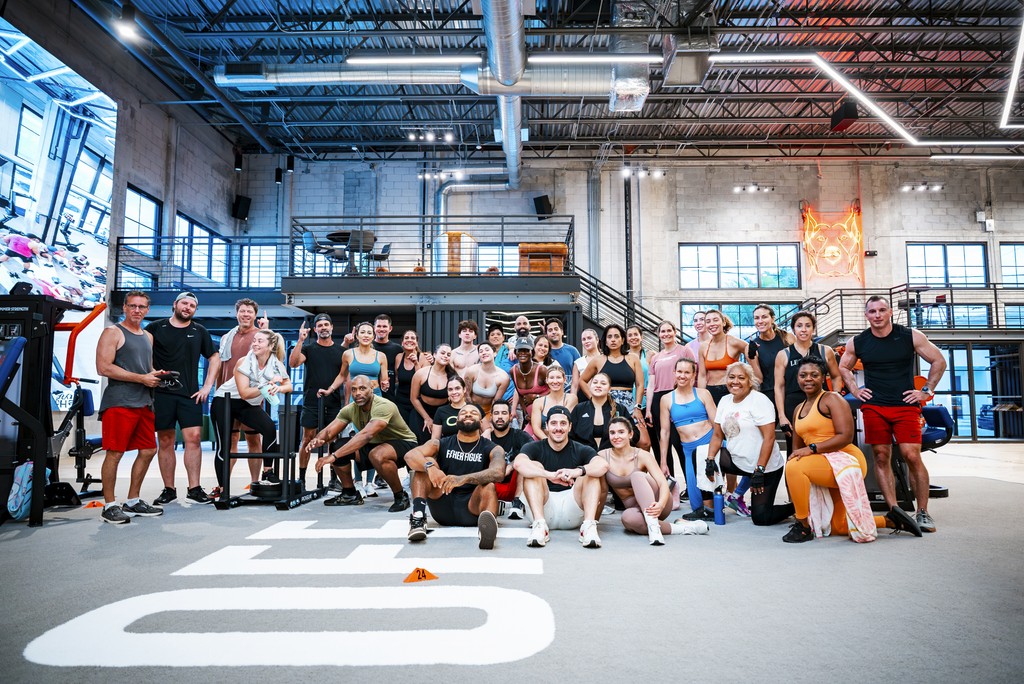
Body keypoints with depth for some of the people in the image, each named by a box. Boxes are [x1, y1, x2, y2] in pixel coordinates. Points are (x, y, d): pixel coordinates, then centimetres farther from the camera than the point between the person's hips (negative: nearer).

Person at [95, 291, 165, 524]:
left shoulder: (148, 336, 20)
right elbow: (103, 367, -14)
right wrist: (141, 378, -15)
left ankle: (132, 502, 21)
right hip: (119, 403, -8)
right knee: (114, 453, -5)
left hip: (144, 403, 8)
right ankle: (109, 506, 5)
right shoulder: (113, 332, -3)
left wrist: (155, 374, 6)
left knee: (148, 451, 10)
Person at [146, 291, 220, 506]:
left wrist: (207, 386, 7)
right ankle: (168, 490, 13)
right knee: (165, 441, 4)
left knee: (193, 437, -7)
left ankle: (194, 489, -1)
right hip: (161, 393, -1)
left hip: (190, 394, 1)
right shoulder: (156, 328, 6)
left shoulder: (199, 331, 12)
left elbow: (215, 358, 15)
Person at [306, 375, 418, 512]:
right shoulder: (350, 409, -7)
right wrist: (317, 440, -34)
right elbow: (328, 432, -9)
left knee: (377, 455, -38)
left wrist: (333, 456, -48)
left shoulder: (383, 406, -30)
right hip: (376, 445, 8)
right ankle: (350, 494, 11)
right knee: (339, 447, -7)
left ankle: (401, 496, -15)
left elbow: (367, 435, -43)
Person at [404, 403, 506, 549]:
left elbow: (498, 473, -21)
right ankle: (418, 518, -30)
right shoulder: (441, 444, 9)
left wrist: (464, 478, -37)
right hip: (442, 507, 2)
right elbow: (410, 456, -10)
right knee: (426, 462, -11)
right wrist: (429, 467, -33)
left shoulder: (492, 449, 3)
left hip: (472, 509, -2)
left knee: (488, 487, -31)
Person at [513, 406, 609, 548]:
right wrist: (550, 475, -37)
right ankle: (539, 525, -32)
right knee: (534, 467, -17)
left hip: (572, 512, 1)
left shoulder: (580, 450, 6)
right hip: (542, 509, -1)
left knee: (592, 472, -14)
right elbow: (518, 463, -22)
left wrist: (579, 471, -38)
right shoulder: (535, 448, 3)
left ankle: (589, 526, -30)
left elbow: (603, 465, -17)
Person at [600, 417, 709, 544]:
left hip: (655, 505, -2)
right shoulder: (603, 456, -6)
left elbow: (664, 483, -21)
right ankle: (679, 528, -22)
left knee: (637, 475, -31)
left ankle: (653, 526, -38)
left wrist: (660, 504, -41)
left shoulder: (642, 455, -12)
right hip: (634, 508, 2)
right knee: (628, 518, -37)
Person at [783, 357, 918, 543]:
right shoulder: (799, 409, 15)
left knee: (795, 467, -33)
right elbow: (797, 449, 13)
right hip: (828, 469, 9)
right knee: (838, 527, 15)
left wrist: (812, 448, -27)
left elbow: (845, 436, -20)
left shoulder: (831, 399, -8)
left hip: (844, 460, -9)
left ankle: (804, 526, -20)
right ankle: (890, 520, 29)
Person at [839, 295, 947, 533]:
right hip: (873, 407, 2)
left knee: (912, 456, -8)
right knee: (881, 457, 1)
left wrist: (926, 391, 3)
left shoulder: (911, 336, -1)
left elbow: (938, 361, 8)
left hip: (906, 406, -2)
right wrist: (855, 390, 9)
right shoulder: (857, 343, 3)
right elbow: (844, 367, 20)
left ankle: (923, 512, 4)